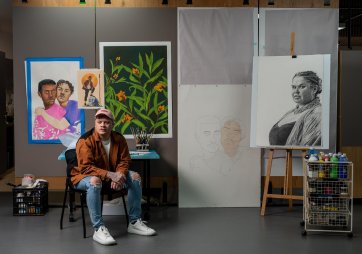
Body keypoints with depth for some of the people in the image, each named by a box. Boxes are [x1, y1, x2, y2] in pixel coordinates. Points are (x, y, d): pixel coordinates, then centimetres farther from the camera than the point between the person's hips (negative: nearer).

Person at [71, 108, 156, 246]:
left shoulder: (119, 139, -6)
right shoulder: (85, 141, -22)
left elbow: (124, 161, -1)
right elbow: (86, 167, -27)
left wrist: (119, 175, -24)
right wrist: (109, 175, -37)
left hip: (111, 174, 6)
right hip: (85, 176, -6)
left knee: (135, 177, -10)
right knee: (95, 182, -40)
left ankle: (134, 222, -3)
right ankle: (98, 229, -36)